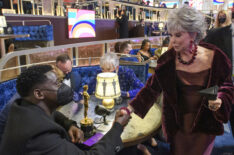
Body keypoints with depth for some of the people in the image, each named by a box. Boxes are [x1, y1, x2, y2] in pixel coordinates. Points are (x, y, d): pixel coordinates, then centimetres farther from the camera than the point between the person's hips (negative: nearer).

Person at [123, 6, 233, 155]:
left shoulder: (215, 57, -15)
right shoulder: (168, 60, -13)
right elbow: (152, 88, -6)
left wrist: (220, 101, -20)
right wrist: (130, 108, -11)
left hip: (205, 125, 0)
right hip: (177, 123, 1)